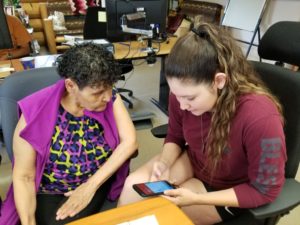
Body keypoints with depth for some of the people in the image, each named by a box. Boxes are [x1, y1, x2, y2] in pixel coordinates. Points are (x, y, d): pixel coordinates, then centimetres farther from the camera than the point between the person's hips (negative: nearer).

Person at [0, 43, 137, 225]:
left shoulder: (110, 98, -14)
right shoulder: (36, 113, -21)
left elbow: (130, 141, -17)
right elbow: (24, 177, -14)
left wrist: (90, 186, -20)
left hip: (98, 181, 0)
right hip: (49, 193, 0)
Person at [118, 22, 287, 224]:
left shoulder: (260, 117, -36)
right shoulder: (183, 95, -20)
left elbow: (265, 190, -23)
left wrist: (197, 199, -28)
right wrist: (164, 162, -20)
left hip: (232, 189, -4)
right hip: (193, 161, 5)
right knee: (134, 185, -12)